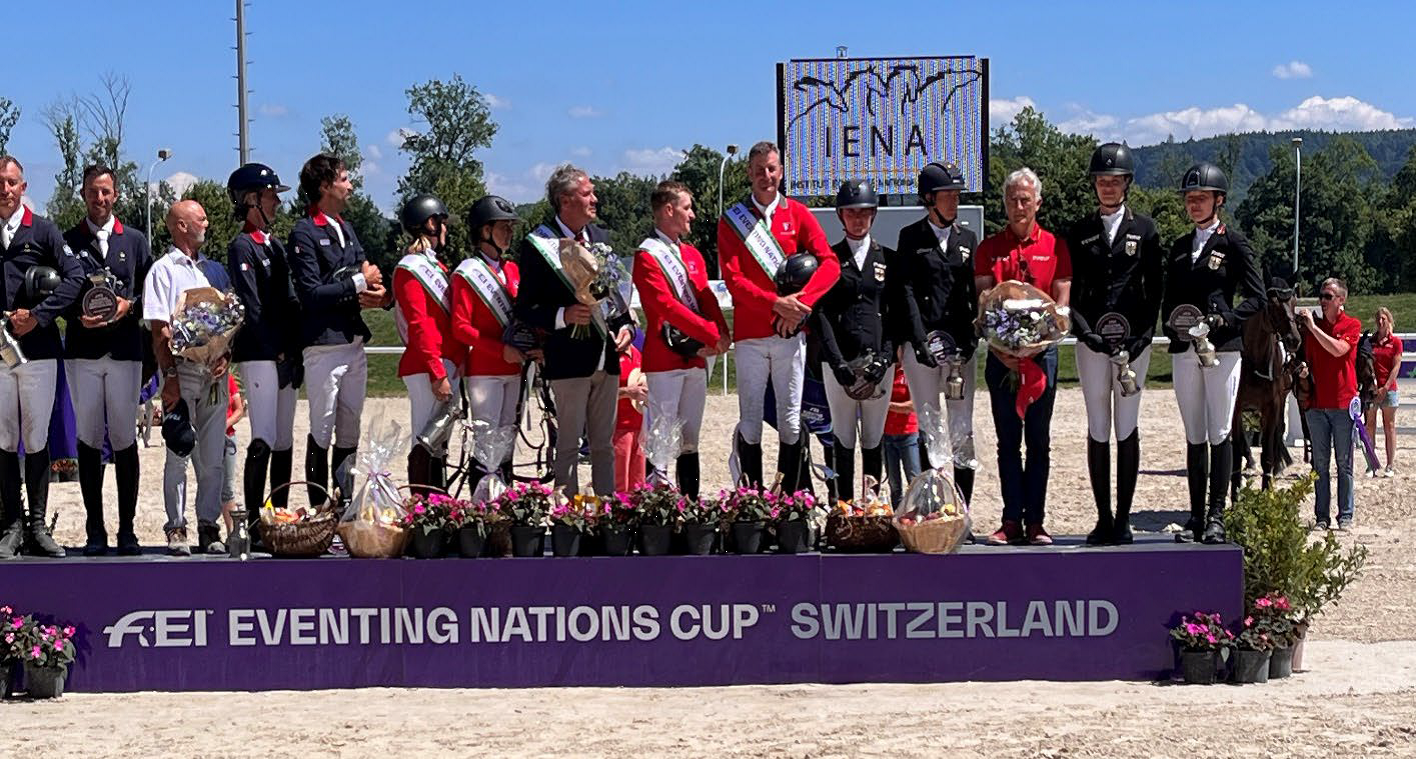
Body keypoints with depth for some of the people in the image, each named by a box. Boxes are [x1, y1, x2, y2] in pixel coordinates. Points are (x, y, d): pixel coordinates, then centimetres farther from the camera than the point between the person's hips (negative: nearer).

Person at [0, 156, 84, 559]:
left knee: (37, 440, 2)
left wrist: (38, 315, -12)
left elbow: (75, 277, -4)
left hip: (38, 350, -1)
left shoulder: (43, 231, 5)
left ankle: (38, 525, 8)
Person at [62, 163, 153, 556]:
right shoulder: (67, 241, 9)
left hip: (125, 351, 0)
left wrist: (128, 306, -8)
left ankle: (127, 529, 5)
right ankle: (95, 530, 6)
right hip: (82, 352, 0)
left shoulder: (135, 241, 12)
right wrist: (78, 317, -11)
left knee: (125, 439, 0)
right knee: (88, 439, 2)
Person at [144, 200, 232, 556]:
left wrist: (225, 356, -1)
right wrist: (169, 376, -13)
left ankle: (208, 526, 10)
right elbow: (160, 329, -5)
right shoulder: (163, 270, 1)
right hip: (182, 370, -5)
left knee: (213, 457, 4)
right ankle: (176, 528, 3)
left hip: (214, 374, 5)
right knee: (178, 455, -3)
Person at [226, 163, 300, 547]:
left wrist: (296, 350, 9)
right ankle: (255, 526, -8)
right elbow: (250, 307, -13)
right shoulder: (242, 247, -6)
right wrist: (276, 350, -15)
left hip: (286, 354, 8)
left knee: (284, 442, 9)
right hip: (259, 355, -8)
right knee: (263, 441, -11)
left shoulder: (276, 245, 19)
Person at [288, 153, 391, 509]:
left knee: (350, 432, 12)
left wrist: (378, 293, -5)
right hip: (324, 344, -8)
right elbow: (311, 293, -17)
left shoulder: (347, 230, 17)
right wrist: (358, 284, -12)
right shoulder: (304, 233, -9)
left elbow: (366, 273, 18)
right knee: (322, 432, -2)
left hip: (355, 343, 8)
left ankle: (345, 505, 18)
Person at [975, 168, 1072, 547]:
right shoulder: (989, 248, 8)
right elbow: (983, 302, 3)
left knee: (1039, 441, 2)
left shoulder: (1055, 246, 6)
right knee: (1008, 441, 3)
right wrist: (1000, 350, -11)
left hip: (1042, 350, -1)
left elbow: (1061, 303, 3)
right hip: (1000, 354, 1)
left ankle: (1035, 522, 5)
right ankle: (1012, 522, 5)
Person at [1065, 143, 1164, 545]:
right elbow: (1071, 289, 6)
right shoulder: (1079, 232, 11)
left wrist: (1139, 339, -8)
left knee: (1127, 429, 0)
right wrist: (1087, 332, -9)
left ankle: (1123, 519, 4)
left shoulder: (1144, 229, 8)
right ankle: (1103, 518, 6)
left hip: (1135, 340, -1)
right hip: (1091, 342, 1)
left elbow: (1155, 288, 4)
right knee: (1097, 429, 2)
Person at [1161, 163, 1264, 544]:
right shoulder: (1180, 248, 16)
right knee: (1194, 435, 6)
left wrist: (1223, 319, -16)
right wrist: (1172, 324, -2)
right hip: (1185, 349, 5)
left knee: (1219, 433, -4)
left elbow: (1256, 298, -3)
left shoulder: (1235, 244, 0)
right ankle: (1196, 516, 9)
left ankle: (1217, 516, -1)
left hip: (1223, 347, -5)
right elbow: (1168, 300, 18)